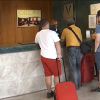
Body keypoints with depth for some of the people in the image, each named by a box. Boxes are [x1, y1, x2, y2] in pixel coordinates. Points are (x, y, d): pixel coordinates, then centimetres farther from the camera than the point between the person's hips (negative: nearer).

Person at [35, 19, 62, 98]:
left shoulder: (38, 34, 7)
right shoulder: (52, 33, -11)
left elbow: (36, 42, 27)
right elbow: (57, 44, -16)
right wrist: (59, 54, -11)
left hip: (43, 56, 6)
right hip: (52, 57, -6)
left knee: (48, 75, 14)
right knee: (56, 75, 9)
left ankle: (49, 92, 22)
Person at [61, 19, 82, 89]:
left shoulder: (65, 30, 6)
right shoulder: (78, 29, 15)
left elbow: (62, 39, 18)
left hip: (71, 49, -4)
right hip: (79, 49, 4)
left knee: (73, 69, 4)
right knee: (78, 68, 18)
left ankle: (75, 86, 11)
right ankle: (79, 84, 27)